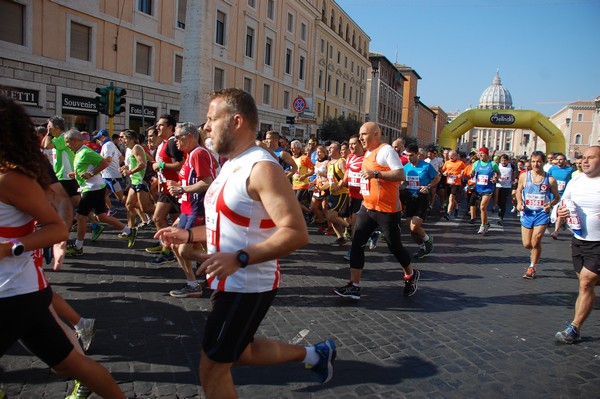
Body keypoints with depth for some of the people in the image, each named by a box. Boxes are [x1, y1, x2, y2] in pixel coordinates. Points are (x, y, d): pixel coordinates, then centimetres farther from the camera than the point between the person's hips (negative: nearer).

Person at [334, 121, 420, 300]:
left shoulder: (386, 150, -13)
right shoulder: (368, 153, 13)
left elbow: (400, 175, -22)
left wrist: (375, 174, -30)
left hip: (387, 210, -8)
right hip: (367, 207, 8)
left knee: (394, 246, 6)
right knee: (357, 244, -1)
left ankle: (411, 275, 33)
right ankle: (354, 286, 1)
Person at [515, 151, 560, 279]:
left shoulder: (550, 179, -6)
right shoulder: (524, 176, -1)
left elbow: (556, 197, 5)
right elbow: (519, 190, 14)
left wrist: (550, 204, -16)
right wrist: (519, 202, -4)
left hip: (542, 213, -2)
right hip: (527, 213, 3)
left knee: (535, 242, -11)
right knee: (527, 244, 5)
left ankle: (533, 268, 10)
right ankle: (536, 251, 42)